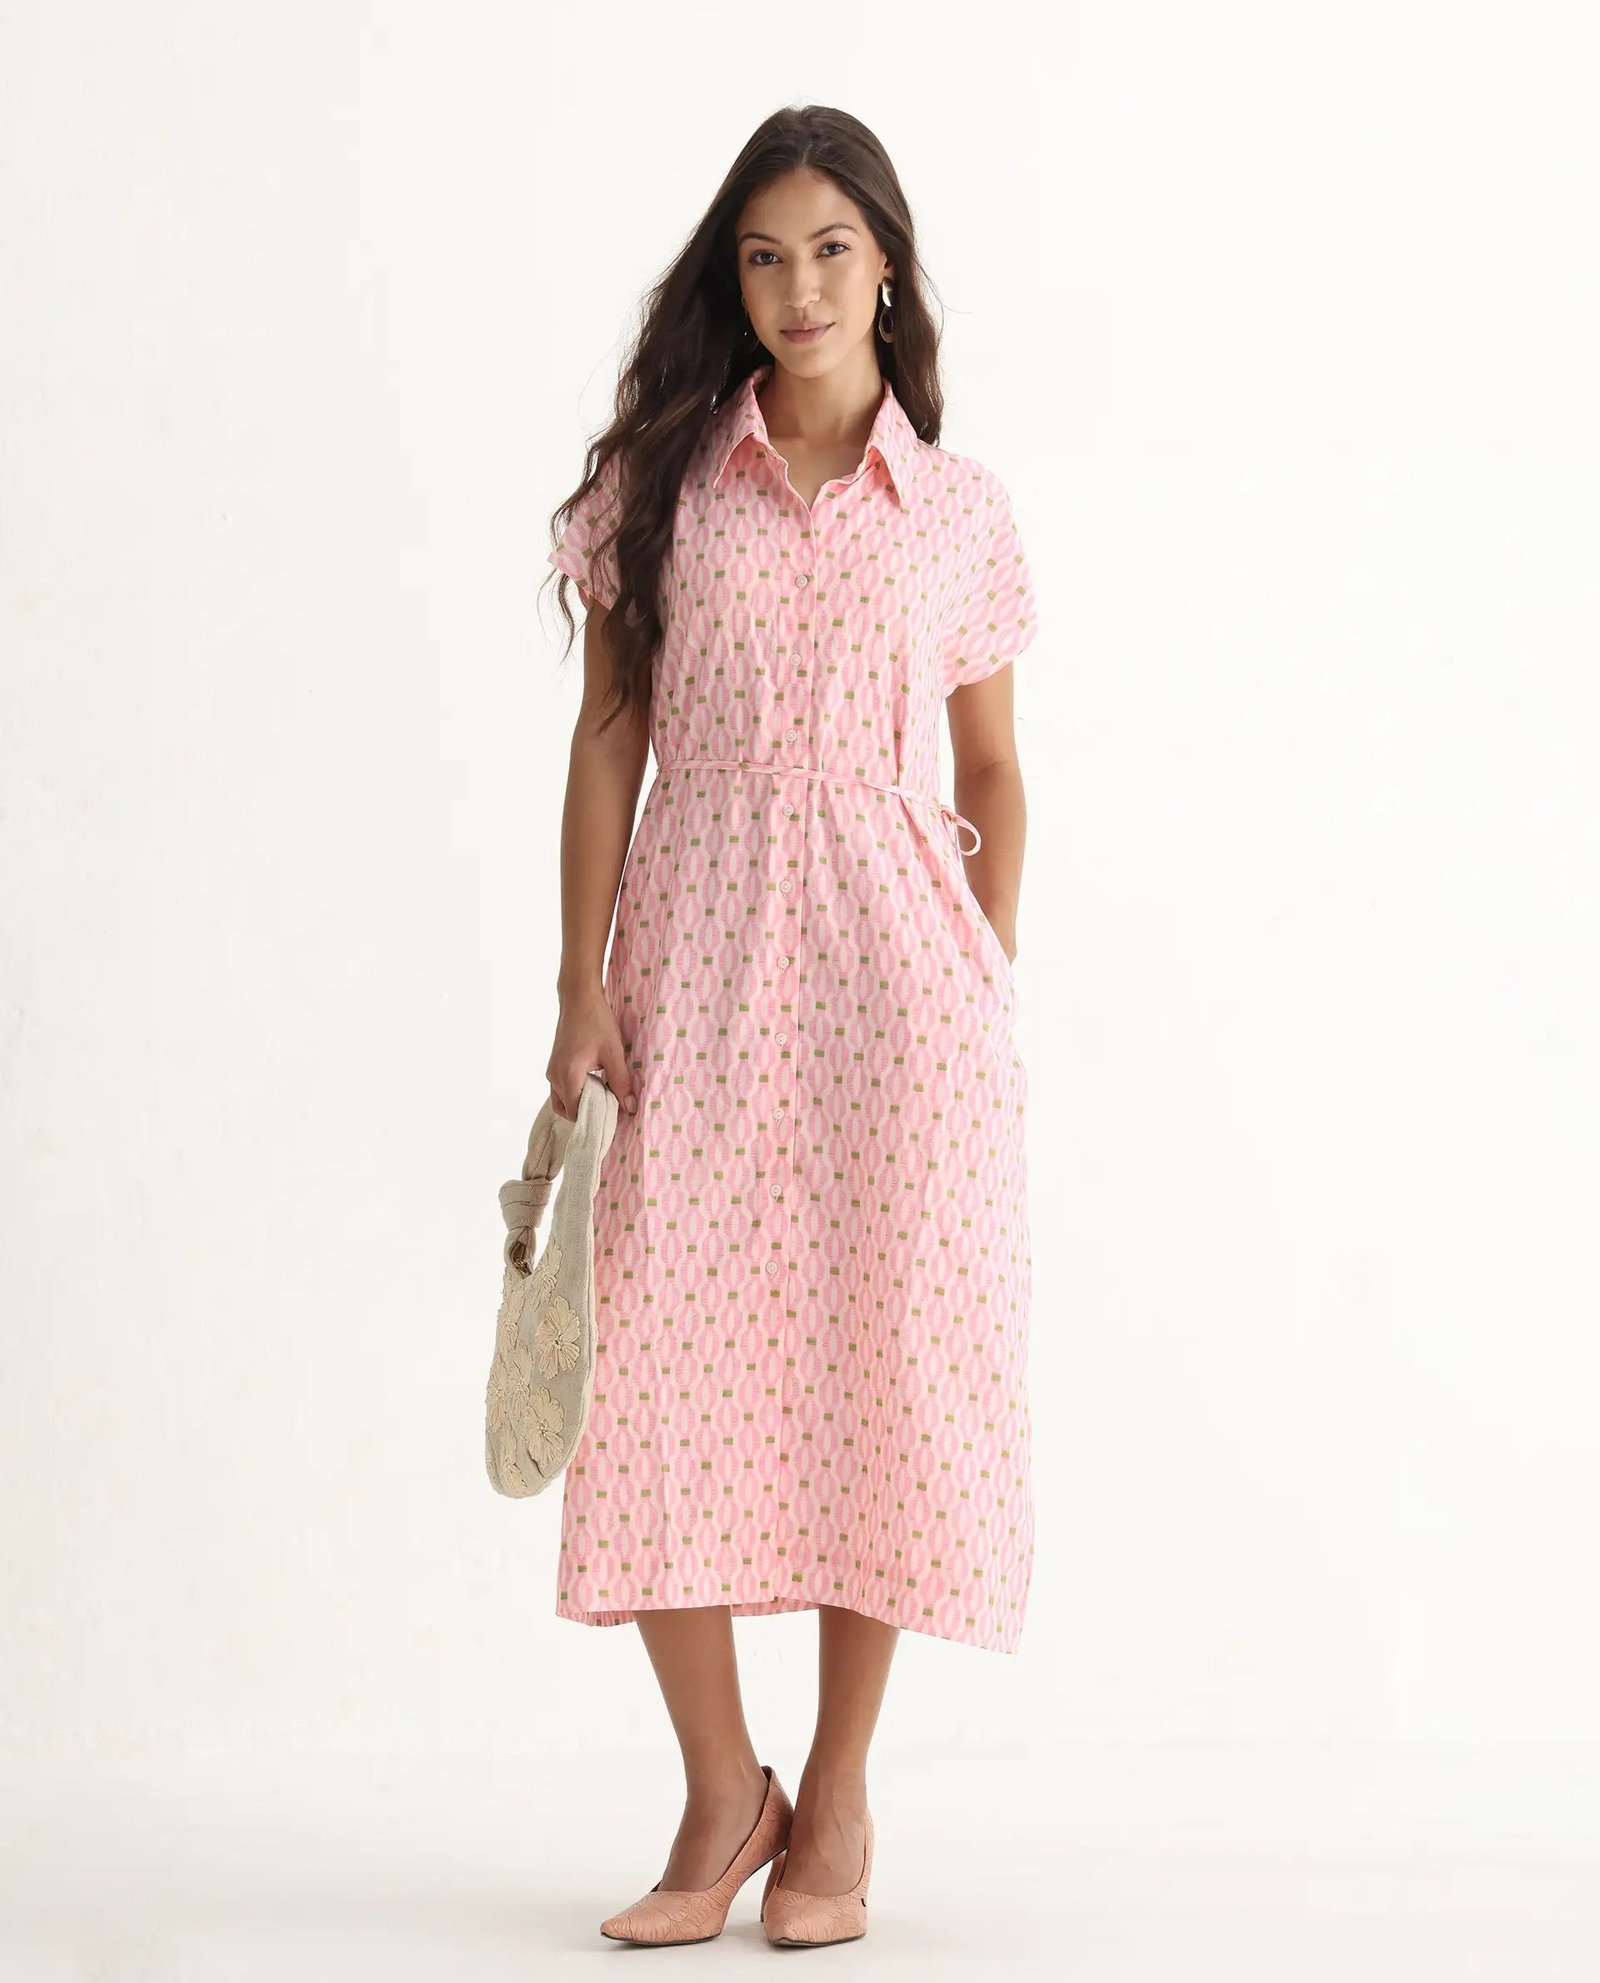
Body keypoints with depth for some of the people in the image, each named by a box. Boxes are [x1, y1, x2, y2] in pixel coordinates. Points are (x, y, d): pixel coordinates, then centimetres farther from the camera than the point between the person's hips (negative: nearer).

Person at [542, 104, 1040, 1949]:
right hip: (698, 949, 0)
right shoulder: (661, 482, 5)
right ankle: (720, 1794, 11)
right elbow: (606, 742, 4)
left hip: (890, 960, 0)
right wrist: (583, 984, -2)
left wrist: (993, 988, 6)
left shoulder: (959, 509, 6)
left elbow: (991, 772, 12)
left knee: (883, 1356, 1)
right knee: (666, 1355, -5)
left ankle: (837, 1799, 15)